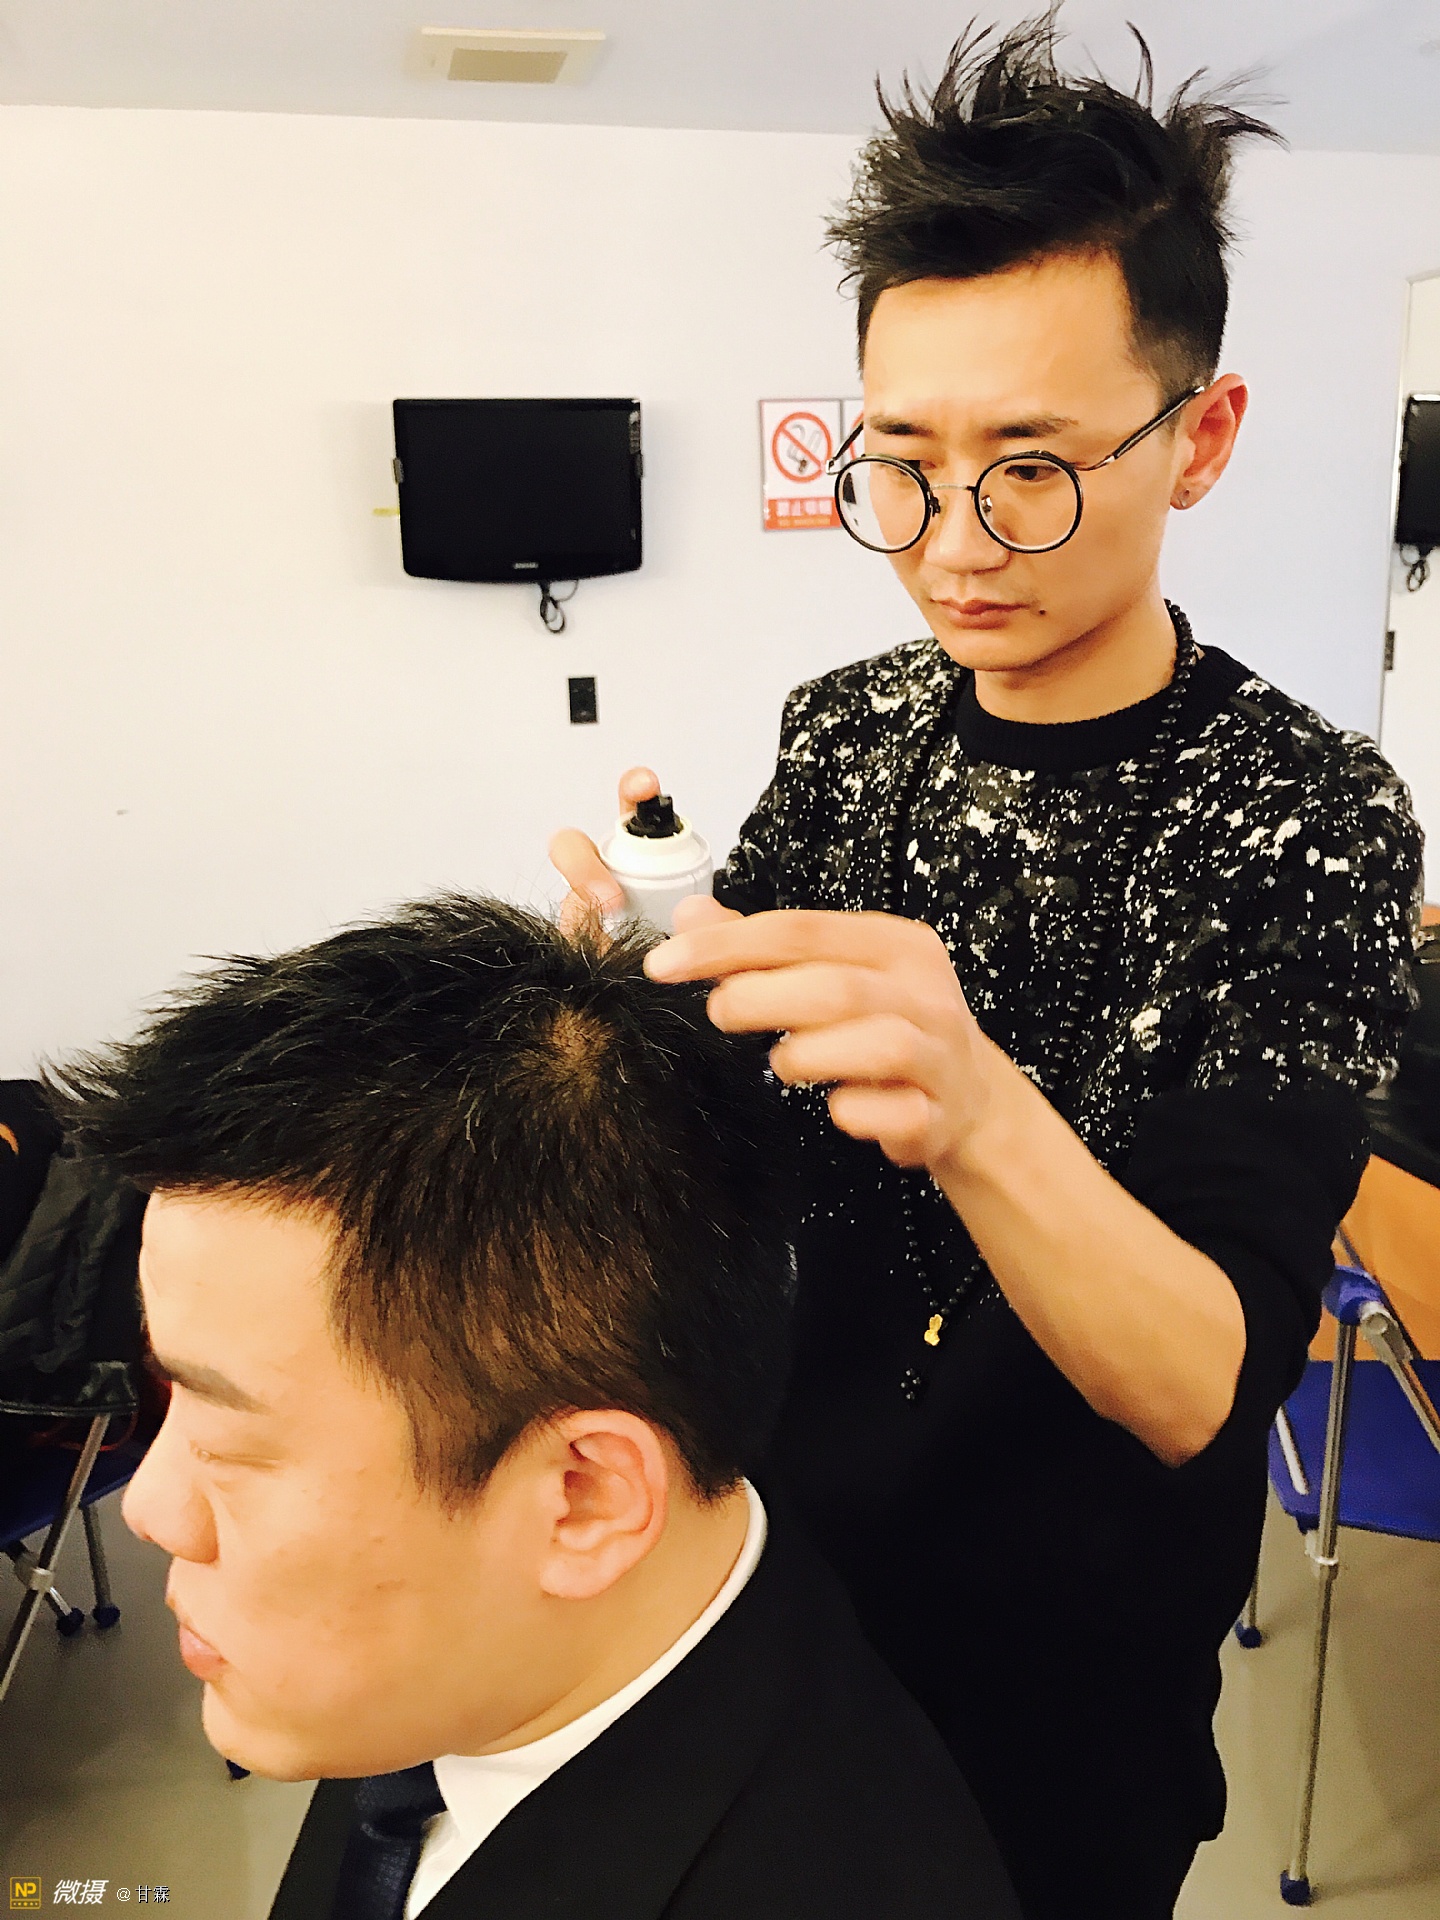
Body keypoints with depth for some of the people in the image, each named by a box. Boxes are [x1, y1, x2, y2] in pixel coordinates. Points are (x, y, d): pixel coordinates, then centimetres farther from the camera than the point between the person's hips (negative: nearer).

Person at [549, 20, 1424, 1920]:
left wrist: (982, 1111, -46)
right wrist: (657, 977, -26)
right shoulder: (849, 723, -8)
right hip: (774, 1539, 4)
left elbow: (1207, 1389, -27)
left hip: (1065, 1676, -3)